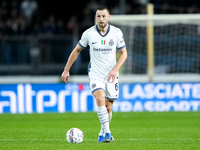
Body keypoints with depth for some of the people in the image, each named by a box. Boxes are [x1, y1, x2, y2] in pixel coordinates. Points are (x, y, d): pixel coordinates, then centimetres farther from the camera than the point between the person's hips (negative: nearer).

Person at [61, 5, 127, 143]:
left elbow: (124, 53, 1)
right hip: (95, 73, -2)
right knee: (100, 99, -26)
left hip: (111, 75, 2)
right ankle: (107, 132, -23)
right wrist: (66, 70, 6)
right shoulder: (88, 33, -7)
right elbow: (77, 50, 6)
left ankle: (103, 133, 27)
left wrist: (115, 69, -15)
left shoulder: (117, 33, -6)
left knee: (108, 107, 5)